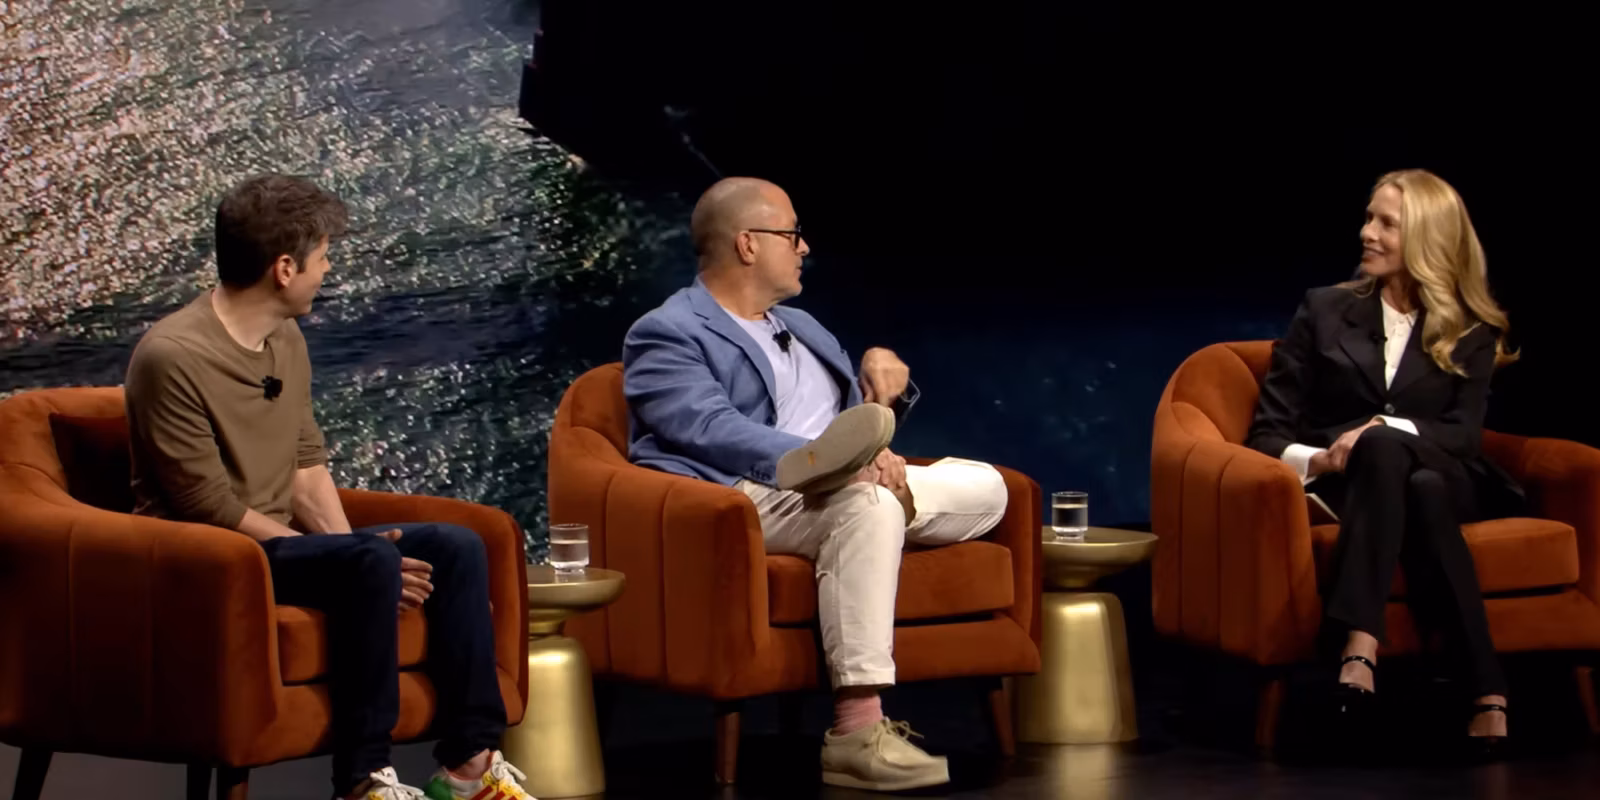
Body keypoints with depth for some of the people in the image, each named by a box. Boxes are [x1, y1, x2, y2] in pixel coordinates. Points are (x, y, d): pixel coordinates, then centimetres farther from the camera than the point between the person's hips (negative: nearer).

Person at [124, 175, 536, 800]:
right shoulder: (174, 356, -18)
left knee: (456, 549, -6)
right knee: (370, 561, -31)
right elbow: (212, 509, -20)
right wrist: (361, 560, -18)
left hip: (279, 542, 9)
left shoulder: (287, 340, 9)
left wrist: (348, 548, -6)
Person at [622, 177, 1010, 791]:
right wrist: (830, 460, -28)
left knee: (983, 487, -9)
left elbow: (866, 420, 33)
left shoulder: (800, 326, 29)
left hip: (846, 484, 8)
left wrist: (883, 370, 9)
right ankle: (857, 733, -42)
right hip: (747, 498, -8)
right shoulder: (666, 336, 1)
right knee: (869, 504, -37)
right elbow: (715, 430, -17)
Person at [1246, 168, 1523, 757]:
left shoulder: (1473, 333, 13)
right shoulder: (1325, 310, 13)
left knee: (1404, 467, -38)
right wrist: (1316, 460, -16)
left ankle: (1360, 645, -53)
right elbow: (1268, 430, 6)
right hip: (1342, 487, -1)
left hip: (1440, 480, 1)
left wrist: (1384, 434, -21)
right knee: (1382, 450, -38)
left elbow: (1462, 435, -2)